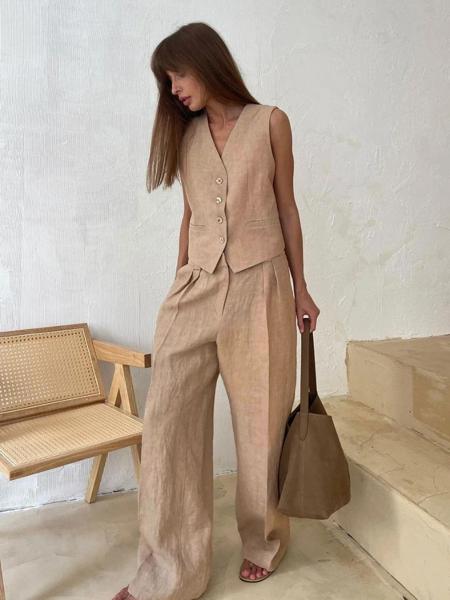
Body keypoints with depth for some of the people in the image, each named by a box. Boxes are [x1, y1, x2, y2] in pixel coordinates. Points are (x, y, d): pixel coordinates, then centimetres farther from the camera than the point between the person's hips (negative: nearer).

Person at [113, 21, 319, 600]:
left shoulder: (270, 122, 3)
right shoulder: (186, 134, 12)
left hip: (258, 287, -3)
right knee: (168, 419, -4)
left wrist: (300, 286, 5)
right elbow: (190, 215, 15)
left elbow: (286, 207, 5)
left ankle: (262, 541, 31)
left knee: (260, 419, 7)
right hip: (195, 289, 3)